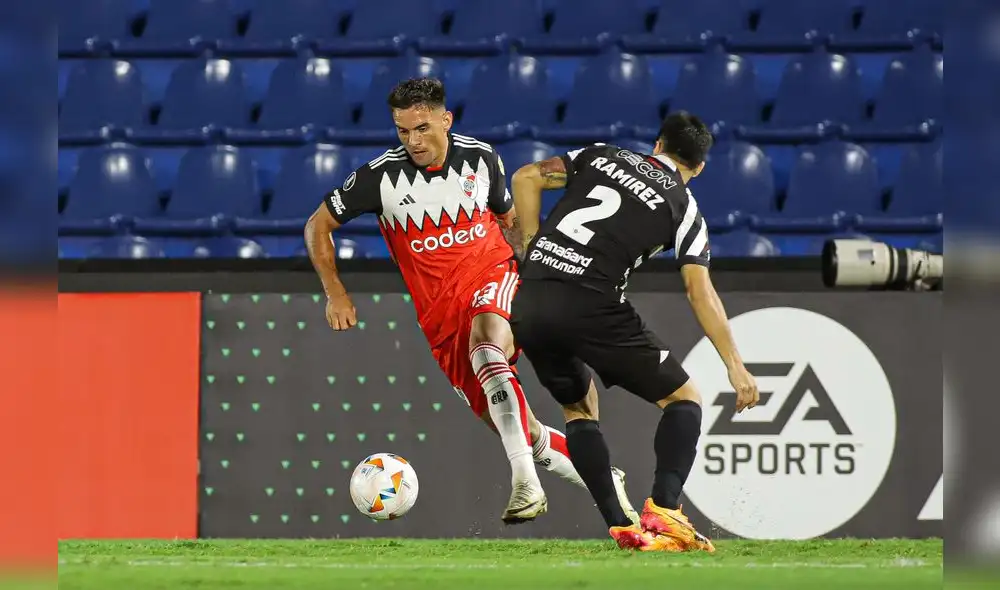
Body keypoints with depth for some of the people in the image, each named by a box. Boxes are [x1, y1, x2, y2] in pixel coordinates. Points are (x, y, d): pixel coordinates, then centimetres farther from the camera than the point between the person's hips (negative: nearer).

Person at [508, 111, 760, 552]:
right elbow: (700, 291, 1)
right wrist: (735, 366, 2)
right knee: (683, 399, 9)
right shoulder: (683, 208, 10)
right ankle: (663, 511, -13)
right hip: (590, 305, -4)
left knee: (578, 406, 26)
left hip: (528, 305, 4)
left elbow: (525, 178, 14)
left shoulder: (601, 156, 20)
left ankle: (619, 526, 14)